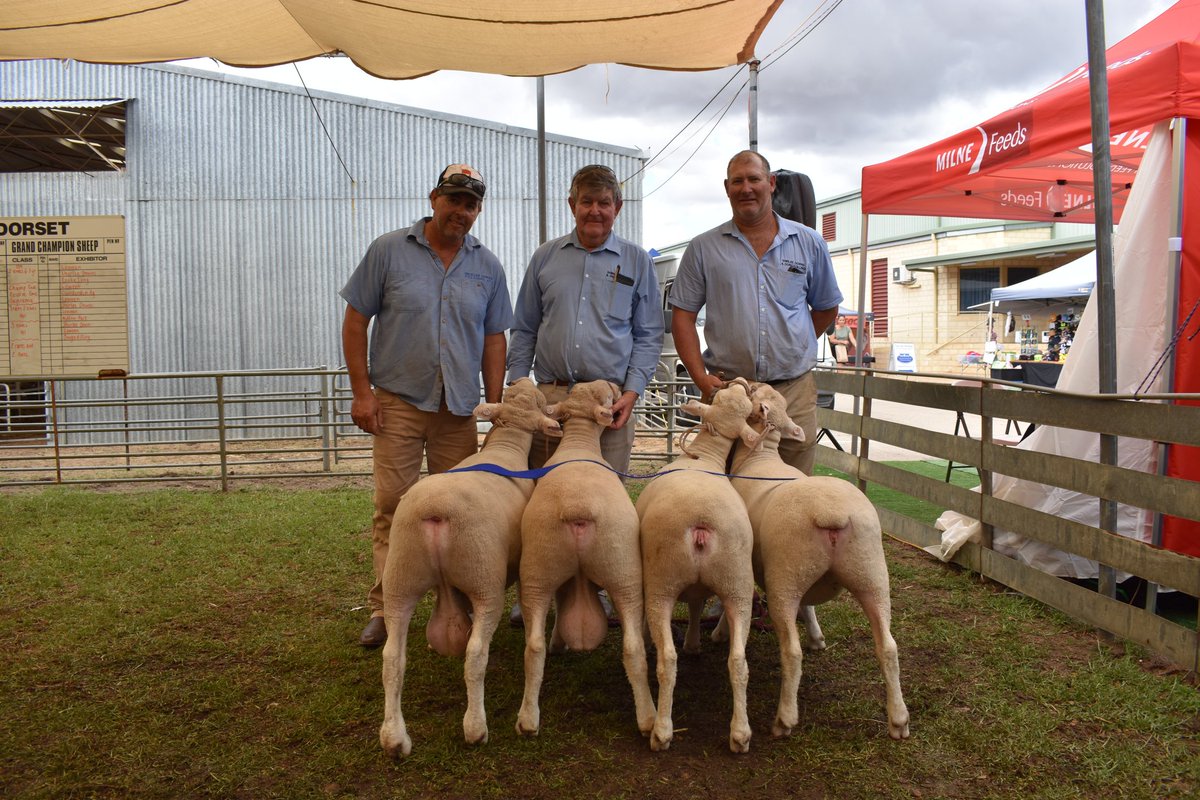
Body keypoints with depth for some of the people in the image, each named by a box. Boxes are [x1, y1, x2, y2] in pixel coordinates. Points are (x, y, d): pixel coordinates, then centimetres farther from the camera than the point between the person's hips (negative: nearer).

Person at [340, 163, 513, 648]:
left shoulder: (487, 267, 8)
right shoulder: (389, 251, 0)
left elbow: (493, 338, 11)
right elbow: (356, 321, 1)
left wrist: (495, 407, 5)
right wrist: (361, 390, -5)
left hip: (459, 407, 3)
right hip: (398, 400, -2)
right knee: (392, 504, -3)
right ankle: (384, 608, 8)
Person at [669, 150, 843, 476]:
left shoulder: (809, 243, 9)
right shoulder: (703, 248, 5)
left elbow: (826, 308, 20)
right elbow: (682, 316, 4)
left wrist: (792, 348, 13)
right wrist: (700, 376, -6)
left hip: (794, 390, 1)